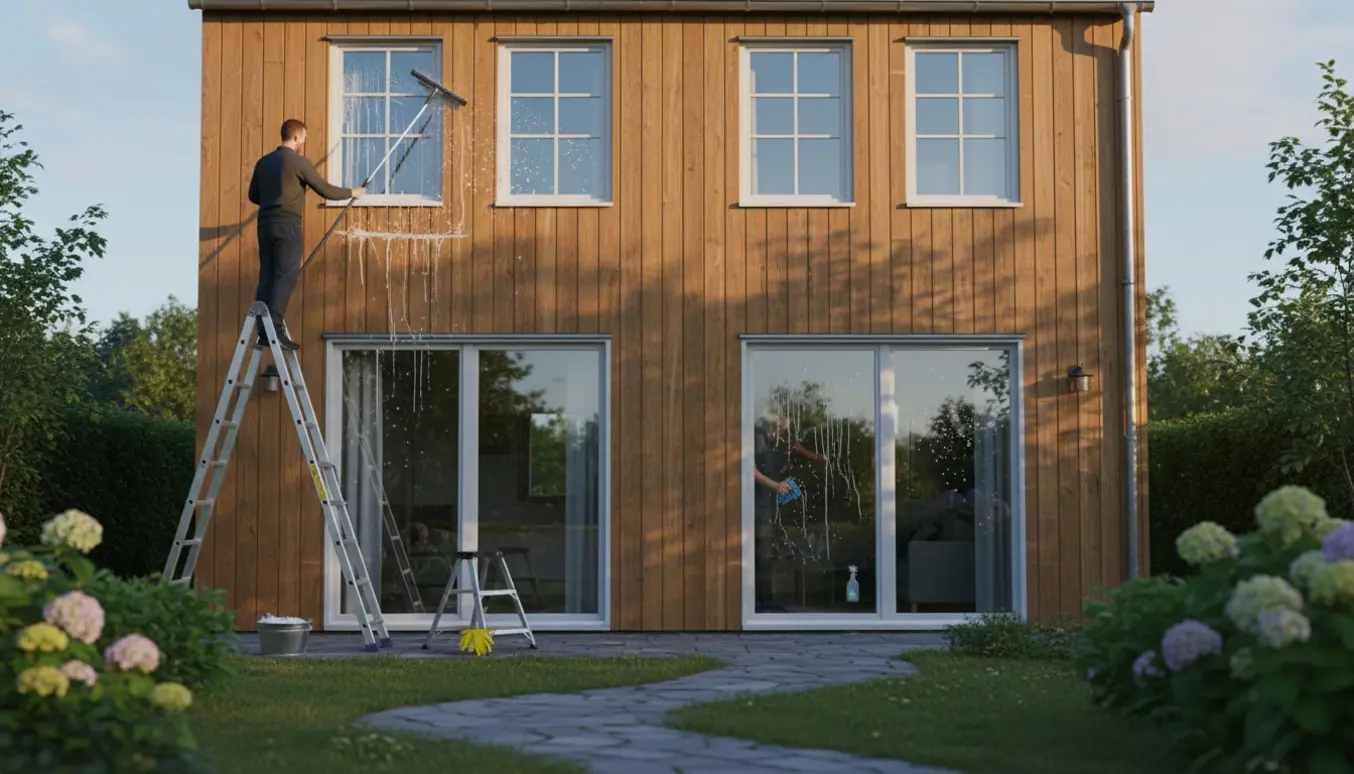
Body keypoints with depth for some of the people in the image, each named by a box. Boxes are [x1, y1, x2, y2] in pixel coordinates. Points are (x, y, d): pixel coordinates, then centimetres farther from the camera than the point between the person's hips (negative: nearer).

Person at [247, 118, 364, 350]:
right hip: (287, 226, -7)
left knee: (266, 278, 6)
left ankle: (263, 331, 3)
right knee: (285, 277, -8)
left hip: (265, 224, 7)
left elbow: (253, 195, 21)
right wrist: (352, 192, 13)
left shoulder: (263, 162, 13)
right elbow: (326, 190, -3)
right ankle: (275, 329, -16)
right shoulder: (298, 161, -6)